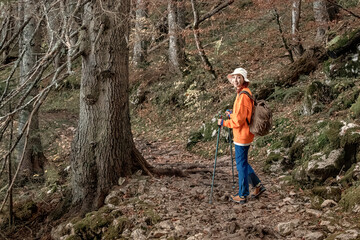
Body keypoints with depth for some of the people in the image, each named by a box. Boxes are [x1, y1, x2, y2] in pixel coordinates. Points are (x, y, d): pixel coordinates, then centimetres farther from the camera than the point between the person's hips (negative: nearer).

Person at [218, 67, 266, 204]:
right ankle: (258, 185, 28)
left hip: (242, 135, -10)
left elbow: (239, 121, -22)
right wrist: (232, 114, 19)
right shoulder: (244, 93, 11)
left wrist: (223, 123, -11)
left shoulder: (243, 96, -21)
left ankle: (242, 196, 13)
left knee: (241, 164, 2)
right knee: (242, 162, 21)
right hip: (244, 135, 10)